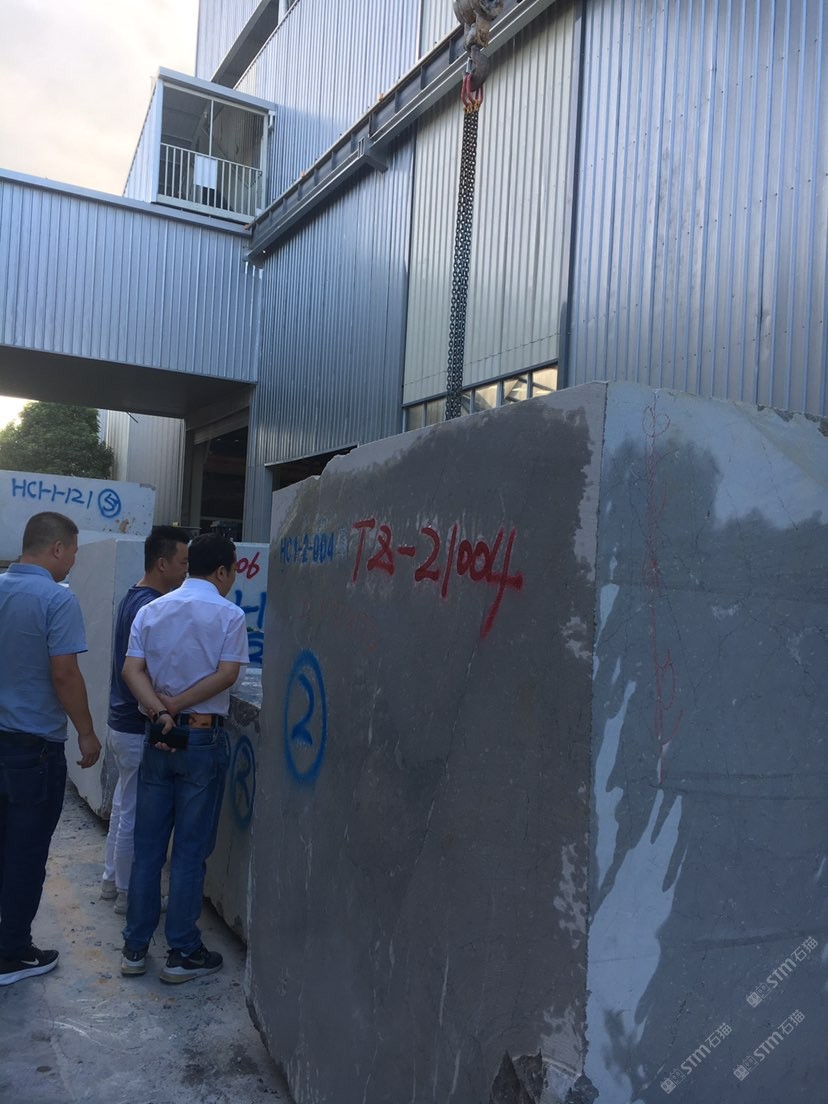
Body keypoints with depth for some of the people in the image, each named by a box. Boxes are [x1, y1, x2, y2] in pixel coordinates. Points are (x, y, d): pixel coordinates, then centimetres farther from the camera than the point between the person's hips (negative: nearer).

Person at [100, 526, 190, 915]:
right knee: (135, 813, 4)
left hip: (122, 721, 10)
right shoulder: (151, 607, -23)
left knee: (123, 803, 21)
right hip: (139, 727, -10)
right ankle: (128, 892, 17)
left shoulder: (132, 598, 8)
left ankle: (112, 879, 34)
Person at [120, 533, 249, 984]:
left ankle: (135, 947, 20)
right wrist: (179, 704, -12)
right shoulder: (228, 615, -6)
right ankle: (182, 953, 12)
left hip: (158, 737, 5)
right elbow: (226, 674, -16)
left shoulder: (151, 610, 7)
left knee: (147, 846, 12)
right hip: (203, 738, -4)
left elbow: (132, 669, -3)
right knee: (190, 850, 4)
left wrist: (161, 713, -13)